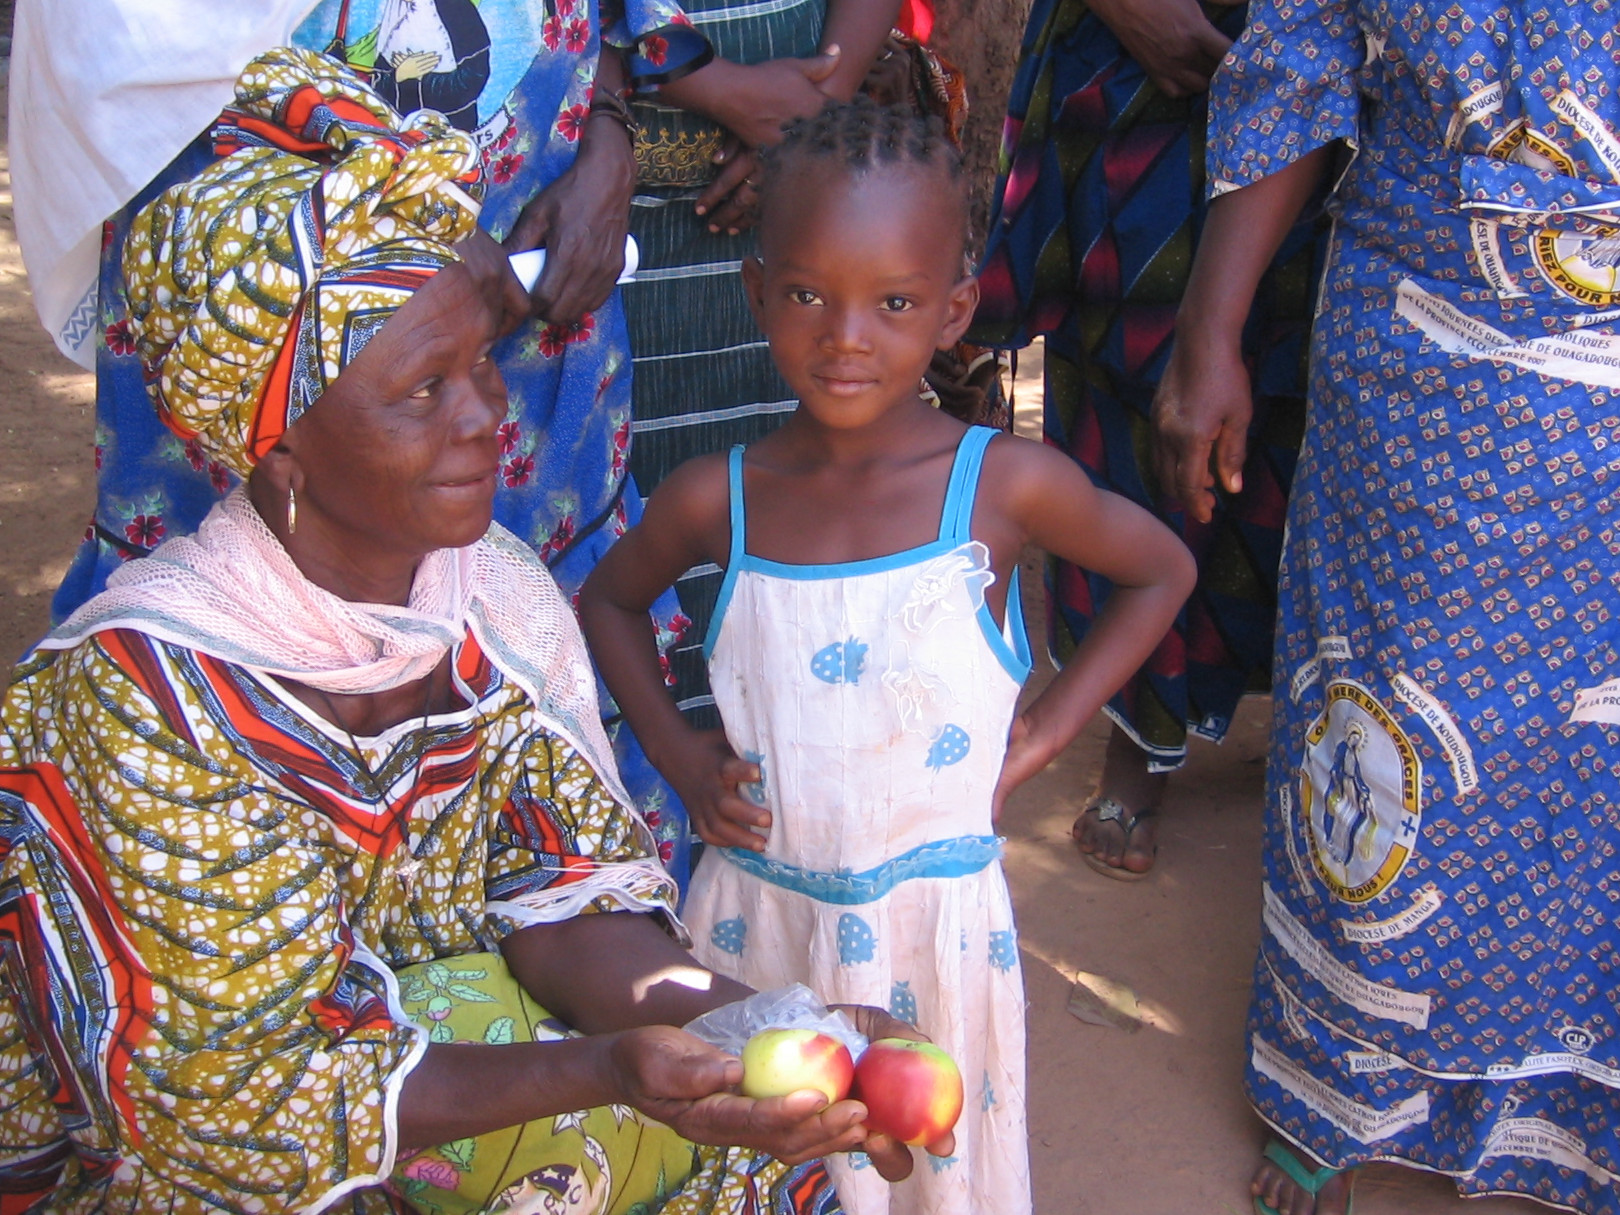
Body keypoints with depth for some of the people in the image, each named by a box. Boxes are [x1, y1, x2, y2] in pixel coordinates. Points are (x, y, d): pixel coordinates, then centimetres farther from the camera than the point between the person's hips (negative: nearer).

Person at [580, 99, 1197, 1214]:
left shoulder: (1005, 484, -14)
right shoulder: (715, 501, -8)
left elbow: (1162, 571, 3)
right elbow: (609, 598, 13)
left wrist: (1043, 737, -3)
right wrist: (677, 750, 1)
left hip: (937, 912, -1)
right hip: (757, 906, 2)